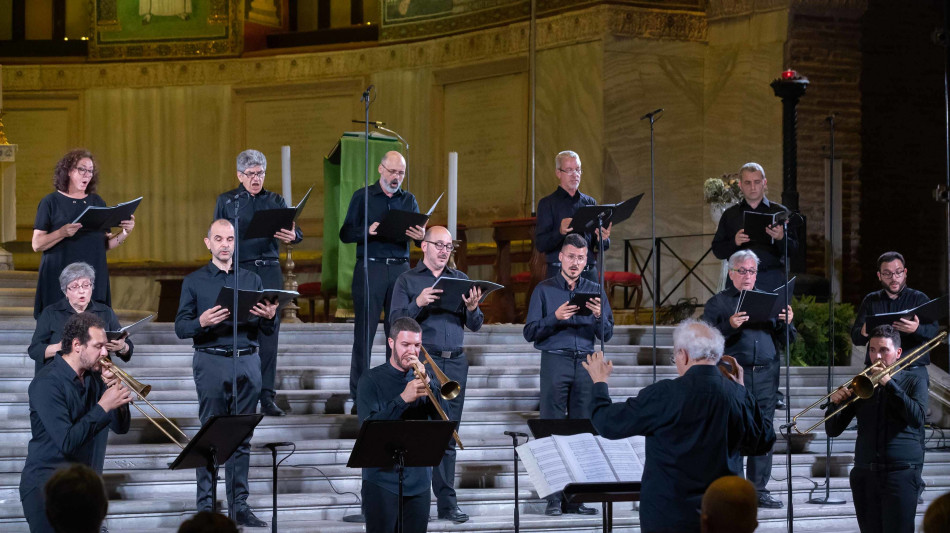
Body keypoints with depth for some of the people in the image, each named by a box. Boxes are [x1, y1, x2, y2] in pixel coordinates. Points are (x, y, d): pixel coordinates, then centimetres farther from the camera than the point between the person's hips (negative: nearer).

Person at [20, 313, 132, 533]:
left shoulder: (93, 377, 6)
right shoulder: (48, 383, -18)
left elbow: (121, 427, 8)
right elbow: (67, 442, -26)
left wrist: (116, 392, -9)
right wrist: (103, 406, -23)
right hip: (45, 482, -7)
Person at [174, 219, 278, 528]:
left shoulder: (251, 280, 15)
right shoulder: (194, 282, 7)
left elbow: (265, 330, 12)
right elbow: (181, 328, 0)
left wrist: (269, 317, -10)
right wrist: (202, 322, -20)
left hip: (247, 362, 3)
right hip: (211, 362, -3)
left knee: (242, 438, 3)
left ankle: (239, 505, 7)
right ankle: (205, 506, 0)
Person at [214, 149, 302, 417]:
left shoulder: (276, 201, 12)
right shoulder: (226, 201, 9)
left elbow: (296, 231, 2)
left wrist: (292, 235, -22)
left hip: (269, 272, 1)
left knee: (269, 333, -1)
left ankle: (267, 397, 2)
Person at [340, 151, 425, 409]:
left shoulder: (408, 200, 13)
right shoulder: (363, 197, 4)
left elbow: (420, 231, 6)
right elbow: (345, 234, -1)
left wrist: (421, 236, -19)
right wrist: (368, 231, -21)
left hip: (400, 269, 3)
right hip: (370, 268, -3)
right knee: (364, 330, -3)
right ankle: (359, 394, 0)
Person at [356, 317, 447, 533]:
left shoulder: (421, 377, 10)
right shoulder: (372, 380, -2)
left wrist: (427, 385, -14)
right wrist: (403, 398, -24)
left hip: (419, 481, 4)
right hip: (383, 480, -4)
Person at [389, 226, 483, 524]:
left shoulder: (460, 279, 16)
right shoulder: (408, 281, 6)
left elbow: (475, 326, 13)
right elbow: (396, 321, -4)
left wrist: (472, 308, -10)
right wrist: (418, 304, -21)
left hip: (455, 363, 3)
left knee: (448, 437, 4)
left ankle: (447, 503, 6)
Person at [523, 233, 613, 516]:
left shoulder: (594, 290, 14)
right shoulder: (545, 290, 6)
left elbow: (607, 334, 9)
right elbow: (530, 333, 1)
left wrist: (598, 316, -11)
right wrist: (555, 318, -15)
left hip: (585, 363, 3)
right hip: (555, 362, -3)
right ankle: (554, 497, -4)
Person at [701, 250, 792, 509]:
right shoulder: (718, 302, 6)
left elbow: (785, 340, 14)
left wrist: (786, 323, -6)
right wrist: (729, 326, -20)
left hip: (765, 377, 4)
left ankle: (759, 489, 11)